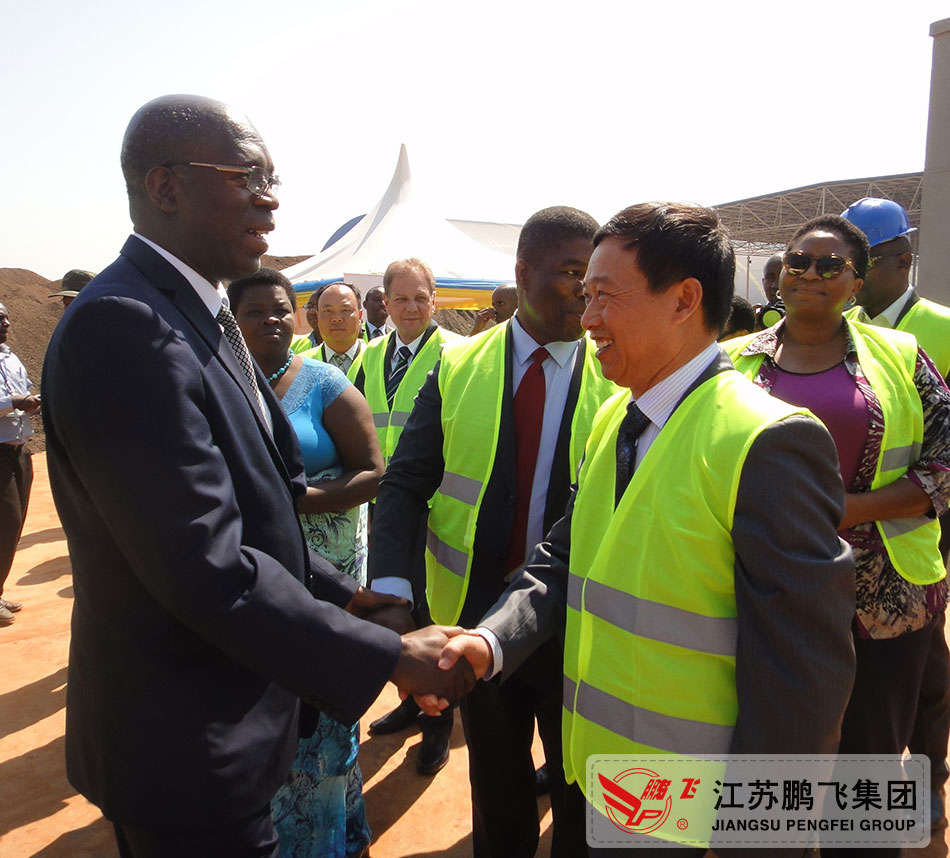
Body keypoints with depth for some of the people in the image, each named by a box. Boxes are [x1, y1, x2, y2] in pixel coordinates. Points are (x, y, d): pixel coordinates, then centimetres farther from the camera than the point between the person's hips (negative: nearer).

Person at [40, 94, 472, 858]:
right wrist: (389, 657, -21)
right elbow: (208, 570, -29)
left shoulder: (202, 316, 7)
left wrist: (344, 594, 6)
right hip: (187, 746, -9)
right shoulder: (121, 327, -25)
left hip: (225, 705, 9)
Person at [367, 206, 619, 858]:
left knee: (581, 804, 20)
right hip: (476, 619, 2)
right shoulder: (457, 368, -4)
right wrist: (392, 587, -20)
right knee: (496, 794, 24)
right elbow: (406, 484, -5)